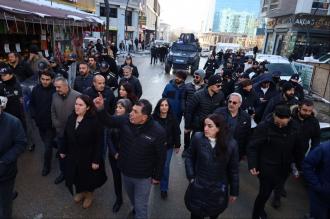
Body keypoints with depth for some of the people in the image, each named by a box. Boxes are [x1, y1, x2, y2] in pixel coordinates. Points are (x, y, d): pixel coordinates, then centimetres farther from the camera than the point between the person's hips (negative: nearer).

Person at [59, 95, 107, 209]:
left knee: (89, 177, 15)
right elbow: (65, 136, 6)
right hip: (73, 155, 5)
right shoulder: (71, 118, -4)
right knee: (76, 175, 21)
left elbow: (98, 142, -19)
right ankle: (80, 191, 50)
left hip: (88, 156, -5)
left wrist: (96, 160, -18)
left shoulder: (94, 121, -22)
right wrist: (62, 150, 11)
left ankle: (89, 194, 44)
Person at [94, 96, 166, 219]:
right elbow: (108, 121, -7)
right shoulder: (125, 121, -17)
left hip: (143, 176, -5)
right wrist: (100, 108, -28)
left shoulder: (157, 132, -26)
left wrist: (157, 176, -7)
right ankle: (135, 209, 64)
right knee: (132, 199, 33)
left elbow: (161, 156, -16)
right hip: (126, 172, 5)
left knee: (140, 206, 13)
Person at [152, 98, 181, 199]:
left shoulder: (173, 118, -14)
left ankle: (164, 188, 21)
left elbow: (176, 133, -4)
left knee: (165, 167, 5)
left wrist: (177, 145, 3)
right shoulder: (153, 118, -18)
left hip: (168, 147, 0)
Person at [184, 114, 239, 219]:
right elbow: (189, 157, 0)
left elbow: (233, 170, -5)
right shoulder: (198, 138, -16)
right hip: (198, 188, 0)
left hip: (218, 191, 1)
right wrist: (191, 176, -5)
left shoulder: (231, 144, -15)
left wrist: (234, 191, 2)